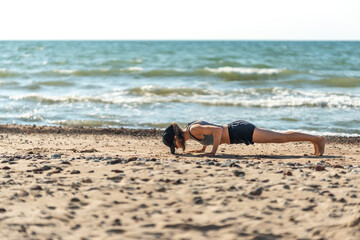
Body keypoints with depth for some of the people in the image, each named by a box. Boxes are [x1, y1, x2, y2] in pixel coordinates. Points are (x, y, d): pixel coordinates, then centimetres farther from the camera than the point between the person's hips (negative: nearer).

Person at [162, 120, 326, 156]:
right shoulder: (190, 127, 8)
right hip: (237, 128, 9)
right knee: (281, 136, 15)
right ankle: (316, 141, 23)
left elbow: (218, 130, -31)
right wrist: (203, 149, 21)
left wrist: (213, 152, -23)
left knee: (282, 138, -4)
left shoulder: (194, 129, -20)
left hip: (240, 132, -9)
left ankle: (317, 139, 2)